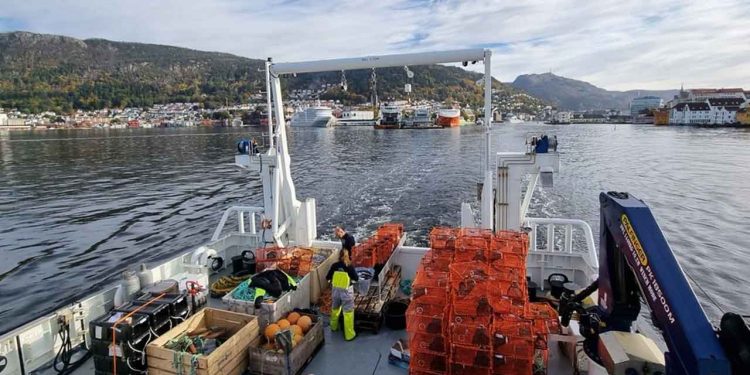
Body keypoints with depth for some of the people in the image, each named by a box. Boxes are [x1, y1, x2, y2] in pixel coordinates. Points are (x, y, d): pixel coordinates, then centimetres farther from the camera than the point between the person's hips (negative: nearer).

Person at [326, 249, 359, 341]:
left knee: (335, 309, 26)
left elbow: (328, 278, 0)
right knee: (348, 312, 7)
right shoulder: (349, 267, -19)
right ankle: (349, 335, 14)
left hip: (335, 290, 4)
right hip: (346, 291, -4)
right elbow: (356, 279, -8)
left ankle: (334, 327, 48)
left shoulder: (334, 266, -10)